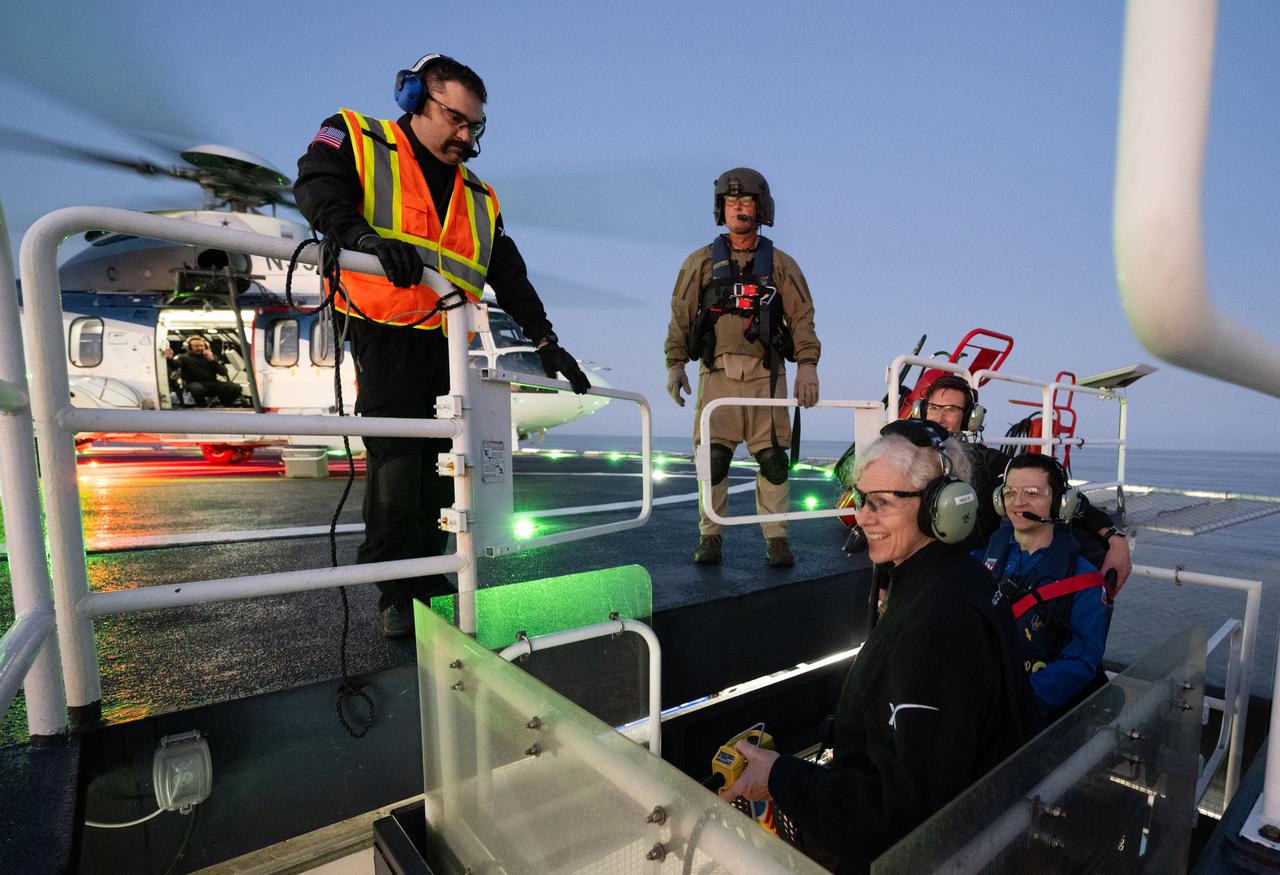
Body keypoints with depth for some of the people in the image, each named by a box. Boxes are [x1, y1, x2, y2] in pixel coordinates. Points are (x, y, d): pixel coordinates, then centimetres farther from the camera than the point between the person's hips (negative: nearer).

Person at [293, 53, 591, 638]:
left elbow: (510, 276, 19)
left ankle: (428, 581, 17)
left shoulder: (478, 198, 22)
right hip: (384, 331, -5)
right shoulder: (354, 138, 10)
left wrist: (545, 340, 9)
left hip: (448, 343, 5)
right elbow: (317, 188, -10)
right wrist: (367, 236, -31)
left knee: (440, 461, 5)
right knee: (396, 454, -11)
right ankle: (395, 594, 1)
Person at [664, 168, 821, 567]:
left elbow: (801, 316, 6)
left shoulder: (781, 264, 12)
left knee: (772, 457, -2)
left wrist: (807, 364, -7)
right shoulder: (701, 262, 12)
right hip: (718, 372, 0)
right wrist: (675, 363, 0)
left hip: (766, 373, 1)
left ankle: (776, 538, 10)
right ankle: (710, 535, 8)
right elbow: (681, 315, 9)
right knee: (713, 456, -5)